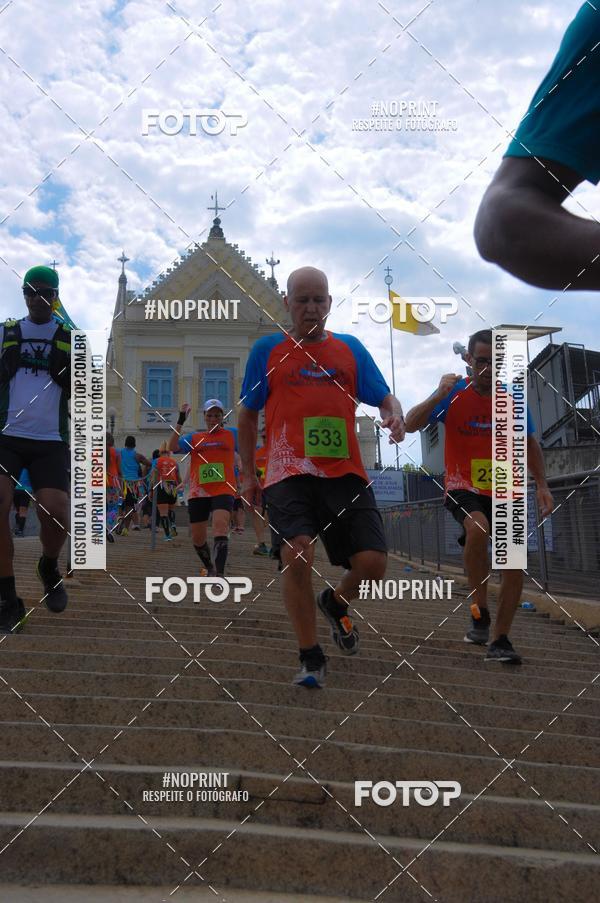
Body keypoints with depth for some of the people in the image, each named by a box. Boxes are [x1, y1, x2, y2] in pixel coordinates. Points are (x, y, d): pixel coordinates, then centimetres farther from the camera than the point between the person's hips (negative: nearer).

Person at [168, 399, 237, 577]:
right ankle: (209, 568, 33)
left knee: (220, 526, -26)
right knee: (197, 538, 6)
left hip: (223, 490, -2)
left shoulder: (231, 435, 12)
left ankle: (219, 574, -33)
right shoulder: (194, 438, 13)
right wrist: (181, 420, -8)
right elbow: (173, 446, -3)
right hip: (198, 493, 3)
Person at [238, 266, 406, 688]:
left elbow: (384, 396, 15)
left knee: (373, 563, -8)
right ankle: (311, 658, -4)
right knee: (297, 554, -23)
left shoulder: (351, 349, 15)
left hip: (346, 474, 2)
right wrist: (248, 475, 15)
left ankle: (335, 603, 29)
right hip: (290, 474, -2)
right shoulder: (267, 350, 11)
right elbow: (248, 416, 16)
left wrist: (395, 415, -10)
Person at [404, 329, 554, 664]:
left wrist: (542, 485, 7)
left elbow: (529, 444, 14)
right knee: (478, 527, -34)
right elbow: (411, 425, -17)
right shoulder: (454, 394, -7)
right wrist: (438, 397, -32)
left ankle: (500, 640, 7)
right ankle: (480, 612, -14)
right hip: (464, 488, -3)